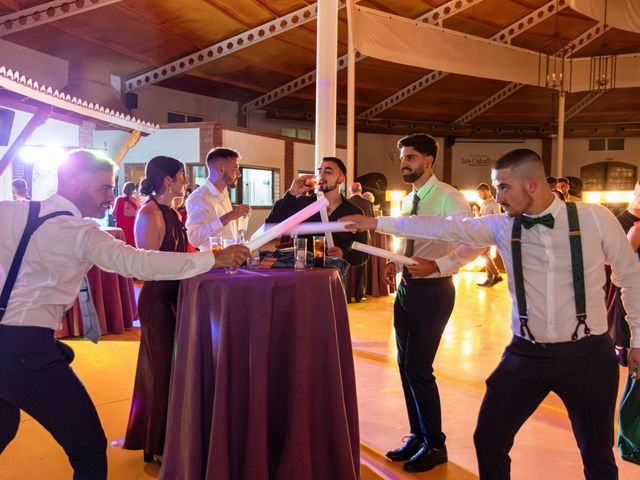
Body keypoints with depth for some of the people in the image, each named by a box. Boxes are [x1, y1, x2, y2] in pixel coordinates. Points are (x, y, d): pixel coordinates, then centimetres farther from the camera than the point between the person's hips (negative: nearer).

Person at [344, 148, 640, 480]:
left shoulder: (595, 219, -8)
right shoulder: (502, 225, -2)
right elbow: (442, 228, -1)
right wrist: (377, 223, -1)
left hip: (588, 355, -1)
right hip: (527, 354, 2)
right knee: (488, 440, 4)